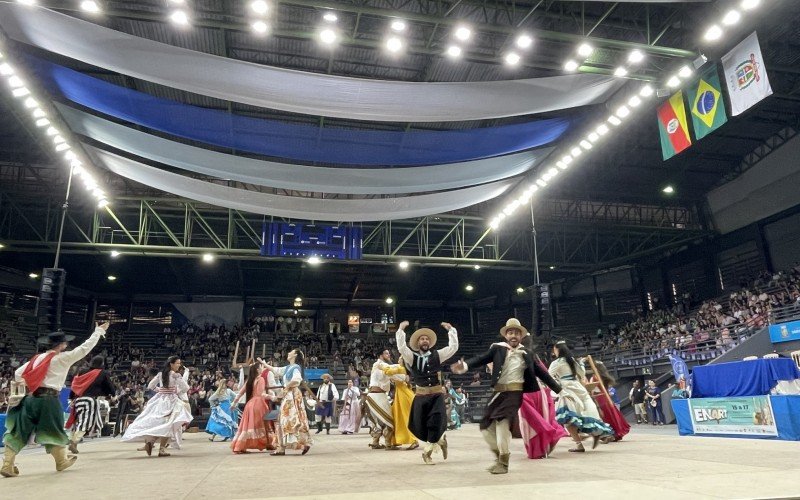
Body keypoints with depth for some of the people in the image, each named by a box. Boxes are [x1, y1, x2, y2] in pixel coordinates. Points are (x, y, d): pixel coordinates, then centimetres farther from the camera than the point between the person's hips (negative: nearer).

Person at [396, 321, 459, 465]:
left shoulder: (437, 355, 7)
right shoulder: (412, 357, 4)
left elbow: (453, 347, 1)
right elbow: (401, 347, -12)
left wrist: (451, 329, -2)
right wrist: (401, 330, -13)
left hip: (437, 394, 0)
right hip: (421, 395, 0)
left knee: (435, 423, -7)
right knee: (419, 425, 3)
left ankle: (427, 452, 14)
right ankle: (439, 440, 29)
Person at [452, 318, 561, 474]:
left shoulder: (527, 353, 7)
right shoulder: (498, 348, 4)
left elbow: (541, 372, 14)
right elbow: (481, 358, -10)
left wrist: (559, 390, 17)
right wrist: (465, 365, -30)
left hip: (515, 393, -2)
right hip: (498, 392, 3)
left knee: (503, 423, -20)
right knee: (486, 427, 4)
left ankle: (503, 462, -4)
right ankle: (500, 455, 28)